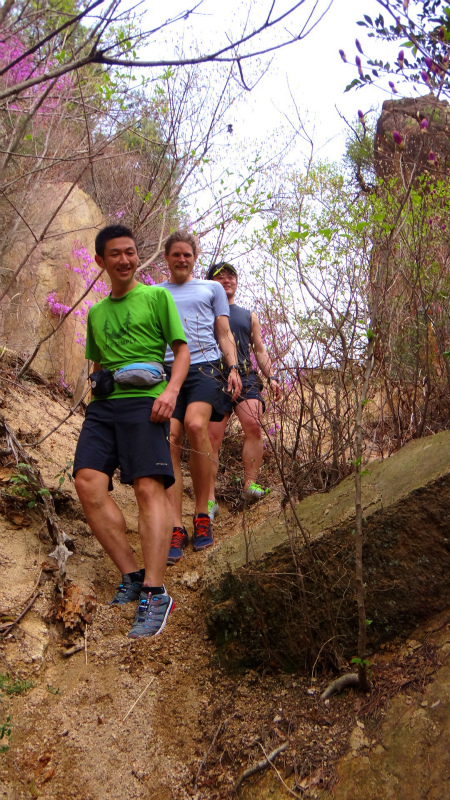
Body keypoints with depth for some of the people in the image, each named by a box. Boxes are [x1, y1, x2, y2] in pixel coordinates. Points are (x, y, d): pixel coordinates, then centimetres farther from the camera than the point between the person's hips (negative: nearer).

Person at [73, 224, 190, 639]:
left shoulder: (156, 296, 10)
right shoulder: (96, 312, 24)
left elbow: (182, 348, 5)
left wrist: (171, 390, -13)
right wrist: (97, 381, 7)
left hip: (144, 401, -5)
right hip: (103, 405, 5)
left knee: (149, 486, -18)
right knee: (88, 482, -14)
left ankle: (154, 594, -21)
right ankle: (132, 575, -6)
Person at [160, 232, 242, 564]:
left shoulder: (212, 288, 23)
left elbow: (224, 333, 18)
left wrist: (234, 368, 3)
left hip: (204, 366, -2)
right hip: (166, 370, 2)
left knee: (196, 424, -28)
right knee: (169, 440, -16)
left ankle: (202, 515, -16)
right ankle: (176, 528, -13)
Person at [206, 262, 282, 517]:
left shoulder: (249, 316, 25)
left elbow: (260, 351, 23)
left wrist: (271, 377, 8)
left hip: (245, 377, 2)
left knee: (253, 425, -22)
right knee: (213, 437, -10)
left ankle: (251, 485, -19)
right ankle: (210, 498, -7)